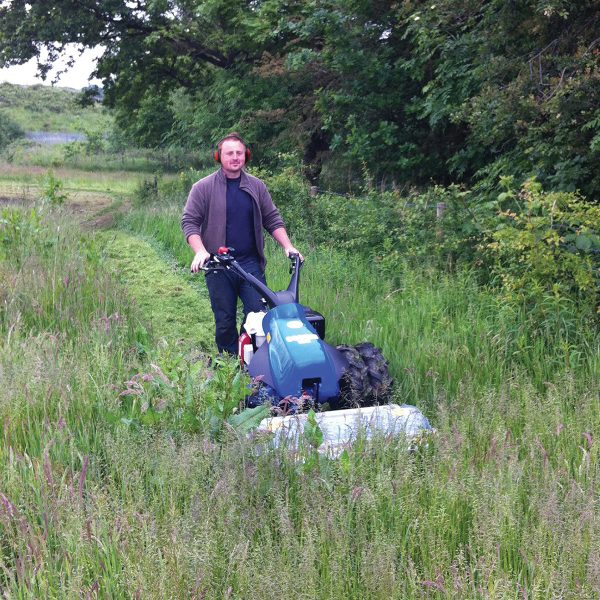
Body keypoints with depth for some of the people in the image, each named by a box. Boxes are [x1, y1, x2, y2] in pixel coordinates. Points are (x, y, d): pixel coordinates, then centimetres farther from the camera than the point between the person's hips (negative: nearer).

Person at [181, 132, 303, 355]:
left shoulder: (257, 187, 10)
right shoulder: (203, 188, 0)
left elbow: (272, 219, 13)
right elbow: (189, 221, -2)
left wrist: (288, 246, 0)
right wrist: (200, 251, -17)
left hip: (251, 263, 2)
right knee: (224, 321, 5)